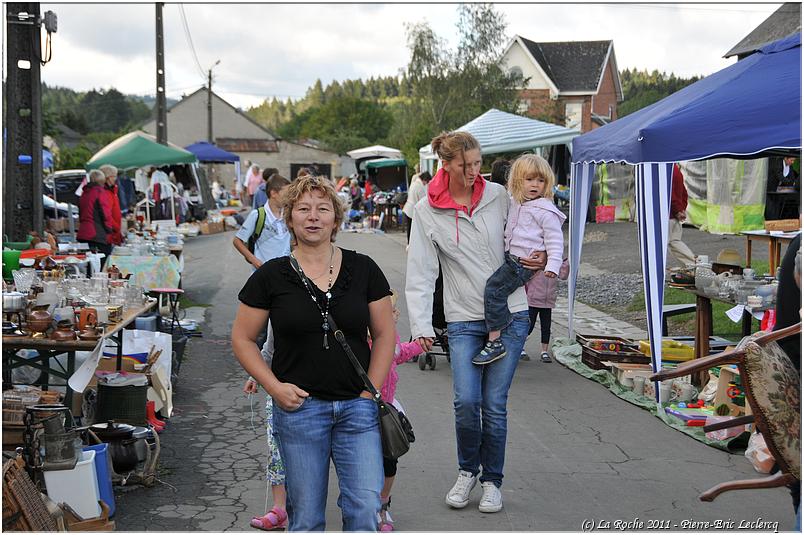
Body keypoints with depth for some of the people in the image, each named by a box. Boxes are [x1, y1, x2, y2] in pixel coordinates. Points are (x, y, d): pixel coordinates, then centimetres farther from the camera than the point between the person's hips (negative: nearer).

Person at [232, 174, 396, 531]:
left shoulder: (363, 269, 3)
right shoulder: (272, 276, 0)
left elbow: (384, 334, 7)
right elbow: (242, 339, 5)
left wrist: (370, 392, -1)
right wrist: (274, 387, -7)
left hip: (357, 408, 1)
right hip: (298, 407, -1)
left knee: (365, 509, -6)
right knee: (306, 516, 8)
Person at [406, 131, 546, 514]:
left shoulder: (498, 196, 1)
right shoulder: (427, 212, -1)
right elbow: (420, 275, -3)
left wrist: (541, 259, -4)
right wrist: (421, 326, -11)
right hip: (464, 320, 0)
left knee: (494, 403, 1)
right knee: (466, 401, -12)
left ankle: (492, 480, 21)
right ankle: (467, 471, 16)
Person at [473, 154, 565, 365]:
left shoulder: (545, 210, -10)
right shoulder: (515, 203, 14)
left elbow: (554, 239, -11)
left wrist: (553, 265, -19)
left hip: (523, 262, -10)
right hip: (510, 257, 10)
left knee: (494, 290, -19)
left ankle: (495, 342, -20)